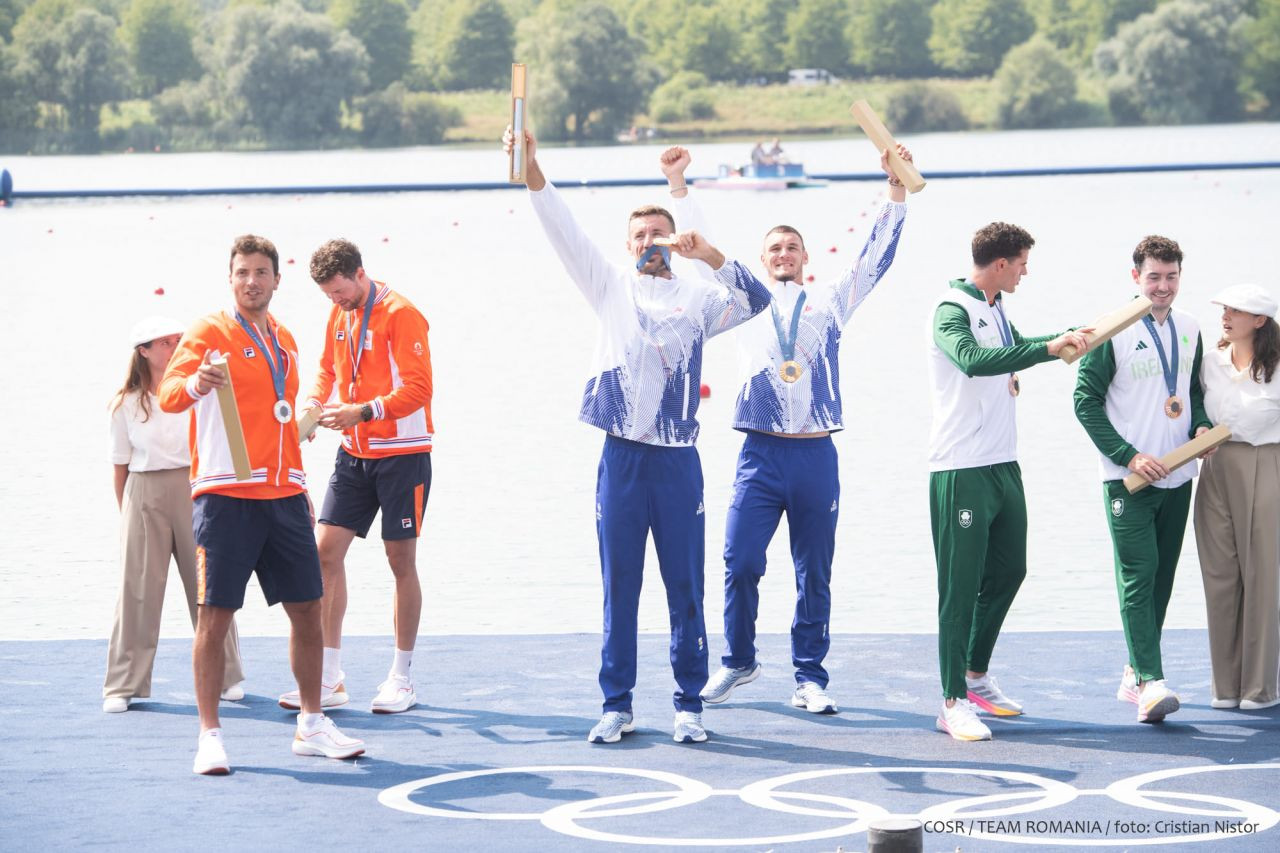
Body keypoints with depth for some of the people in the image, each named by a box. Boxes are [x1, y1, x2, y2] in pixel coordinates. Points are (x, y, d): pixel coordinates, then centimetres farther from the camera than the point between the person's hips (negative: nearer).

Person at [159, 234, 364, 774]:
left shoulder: (284, 342, 18)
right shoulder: (210, 332, -3)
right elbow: (169, 393, -16)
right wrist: (195, 383, -38)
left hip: (283, 496, 6)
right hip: (225, 496, -6)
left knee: (308, 609, 7)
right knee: (216, 614, -6)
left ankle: (311, 726, 19)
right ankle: (209, 736, -1)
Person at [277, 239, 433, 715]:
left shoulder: (400, 315, -14)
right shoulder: (339, 315, 8)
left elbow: (418, 388, -18)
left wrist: (362, 412, -26)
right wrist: (314, 404, 1)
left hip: (402, 452, -7)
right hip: (354, 452, 7)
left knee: (401, 560, 1)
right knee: (326, 550, -2)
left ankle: (401, 680, 11)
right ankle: (328, 680, 3)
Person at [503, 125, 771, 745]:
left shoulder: (698, 299, 8)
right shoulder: (611, 288, 10)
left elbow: (756, 300, -7)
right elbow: (564, 233, 1)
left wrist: (708, 254, -17)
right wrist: (532, 171, -11)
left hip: (678, 458, -1)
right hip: (621, 456, 1)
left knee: (685, 585, 1)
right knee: (618, 585, 4)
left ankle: (689, 705, 9)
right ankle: (616, 705, 10)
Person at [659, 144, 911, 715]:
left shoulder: (829, 304, 13)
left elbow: (876, 255, 9)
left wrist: (896, 187, 0)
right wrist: (678, 186, 5)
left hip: (816, 454, 0)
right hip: (761, 453, 0)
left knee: (814, 574, 3)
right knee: (740, 563, -7)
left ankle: (809, 679, 10)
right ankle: (737, 662, 12)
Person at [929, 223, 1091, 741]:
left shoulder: (996, 309, 15)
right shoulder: (953, 310, -13)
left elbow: (1014, 347, 37)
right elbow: (972, 359, -34)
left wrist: (1075, 333, 28)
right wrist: (1046, 349, -40)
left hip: (1004, 465, 9)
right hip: (962, 470, -9)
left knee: (1008, 571, 17)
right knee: (961, 586, -7)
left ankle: (976, 677, 31)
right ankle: (953, 703, -5)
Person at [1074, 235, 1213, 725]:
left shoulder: (1189, 331, 9)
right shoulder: (1114, 332, -9)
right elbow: (1086, 400, -9)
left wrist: (1201, 425, -1)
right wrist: (1129, 456, -15)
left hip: (1178, 477, 6)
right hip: (1128, 479, -6)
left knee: (1161, 577, 10)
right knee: (1138, 574, -14)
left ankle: (1134, 675, 20)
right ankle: (1150, 683, -23)